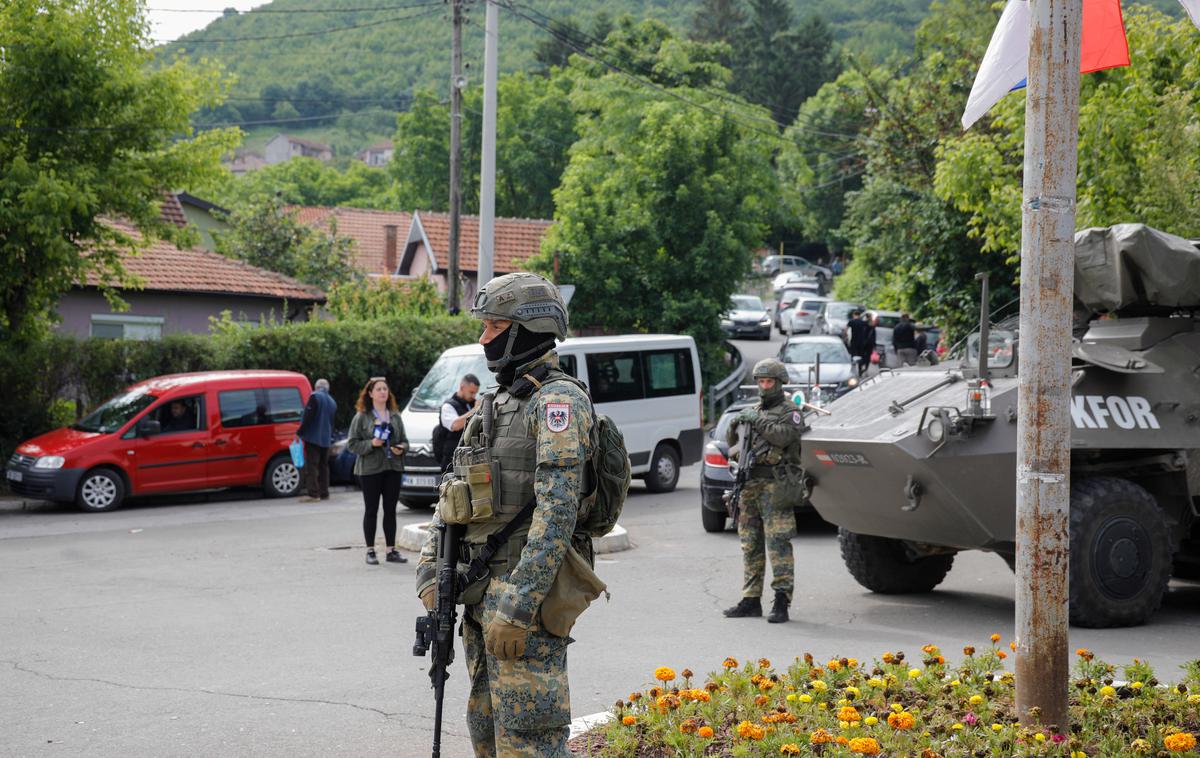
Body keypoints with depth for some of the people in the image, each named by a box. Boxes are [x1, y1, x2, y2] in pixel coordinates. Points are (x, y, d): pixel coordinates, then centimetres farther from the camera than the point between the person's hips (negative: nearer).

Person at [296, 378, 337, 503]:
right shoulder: (332, 402, 16)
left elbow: (308, 417, -16)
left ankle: (313, 493, -16)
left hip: (313, 437, -8)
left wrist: (299, 433, -14)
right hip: (326, 439, 8)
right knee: (323, 465, 14)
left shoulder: (315, 397, -9)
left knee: (311, 465, -9)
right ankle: (324, 493, 14)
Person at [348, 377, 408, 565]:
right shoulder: (361, 417, -2)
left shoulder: (395, 416, 11)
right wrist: (371, 444, -18)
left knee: (390, 510, 6)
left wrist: (401, 448, -5)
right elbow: (352, 444, -4)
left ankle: (391, 550, 10)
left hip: (393, 468, 4)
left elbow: (404, 440, 16)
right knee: (371, 510, 1)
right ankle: (370, 551, 6)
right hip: (370, 469, -4)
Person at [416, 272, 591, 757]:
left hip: (527, 591, -10)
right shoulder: (497, 404, 17)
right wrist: (430, 571, 8)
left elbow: (557, 509, -22)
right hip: (483, 594, 10)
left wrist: (517, 606, -26)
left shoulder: (558, 400, -13)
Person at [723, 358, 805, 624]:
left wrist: (758, 421, -16)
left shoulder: (790, 412, 2)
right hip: (748, 483, 7)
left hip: (775, 485, -7)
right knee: (750, 544, 9)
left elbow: (784, 435, -17)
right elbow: (730, 441, 21)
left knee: (777, 542, -12)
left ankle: (782, 602, -14)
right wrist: (736, 423, 1)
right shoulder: (751, 410, 20)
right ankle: (751, 600, 14)